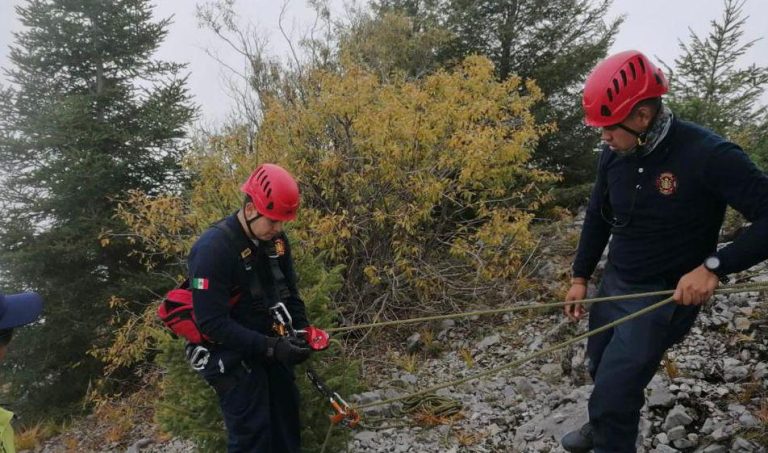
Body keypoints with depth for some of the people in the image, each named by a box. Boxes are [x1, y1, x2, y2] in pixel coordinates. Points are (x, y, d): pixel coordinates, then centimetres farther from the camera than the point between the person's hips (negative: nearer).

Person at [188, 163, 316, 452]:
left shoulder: (276, 240, -2)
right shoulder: (213, 249, -23)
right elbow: (211, 323, -24)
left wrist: (302, 329, -8)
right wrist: (271, 347, -29)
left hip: (271, 347, 7)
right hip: (233, 357, -7)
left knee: (286, 420, 16)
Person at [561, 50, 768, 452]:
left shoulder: (708, 155, -24)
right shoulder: (614, 155, -4)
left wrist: (714, 266, -32)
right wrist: (580, 276, 10)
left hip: (664, 297, -6)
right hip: (613, 284, 6)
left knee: (611, 398, -9)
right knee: (602, 372, 23)